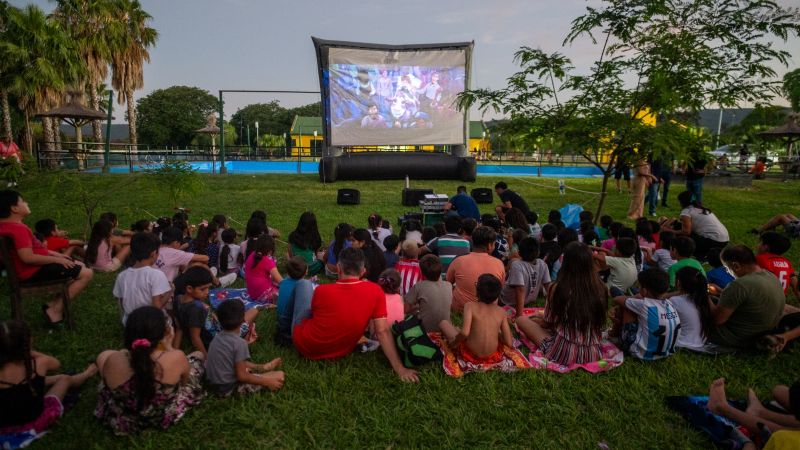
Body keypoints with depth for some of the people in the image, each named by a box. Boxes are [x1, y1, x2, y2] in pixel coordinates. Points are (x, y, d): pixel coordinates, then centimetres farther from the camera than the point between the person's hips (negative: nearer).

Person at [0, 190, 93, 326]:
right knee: (87, 273, -16)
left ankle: (54, 304, 11)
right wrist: (56, 259, -21)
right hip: (35, 272, -11)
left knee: (80, 266, 22)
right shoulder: (18, 229, -25)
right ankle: (56, 309, -8)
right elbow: (28, 257, -32)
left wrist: (55, 254, 11)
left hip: (33, 269, 11)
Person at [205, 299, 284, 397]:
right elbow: (241, 376, -20)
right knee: (280, 375, -8)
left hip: (213, 384, 9)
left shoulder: (217, 337, 2)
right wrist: (267, 382, -11)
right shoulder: (239, 343, -22)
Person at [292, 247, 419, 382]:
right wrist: (399, 368, -21)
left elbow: (314, 312, -2)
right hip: (340, 352, 3)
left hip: (306, 346, -2)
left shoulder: (322, 290, -24)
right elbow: (382, 331, -23)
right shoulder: (375, 291, -20)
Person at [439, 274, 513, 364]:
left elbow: (465, 332, -28)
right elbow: (509, 343, -5)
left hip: (470, 355, -3)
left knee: (444, 323, 15)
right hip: (492, 356, 3)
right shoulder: (501, 312, -5)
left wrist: (454, 342, -9)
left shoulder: (470, 306, -14)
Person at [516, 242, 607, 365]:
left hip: (565, 353, -5)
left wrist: (534, 319, 21)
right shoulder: (600, 287, -6)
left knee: (521, 320, 9)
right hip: (593, 354, 5)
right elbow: (599, 321, 9)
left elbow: (548, 323, -2)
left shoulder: (559, 288, -16)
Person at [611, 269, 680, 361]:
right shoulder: (669, 303, -4)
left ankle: (615, 332, 27)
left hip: (642, 353, -7)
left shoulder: (644, 305, -22)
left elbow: (617, 300, -8)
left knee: (626, 307, 0)